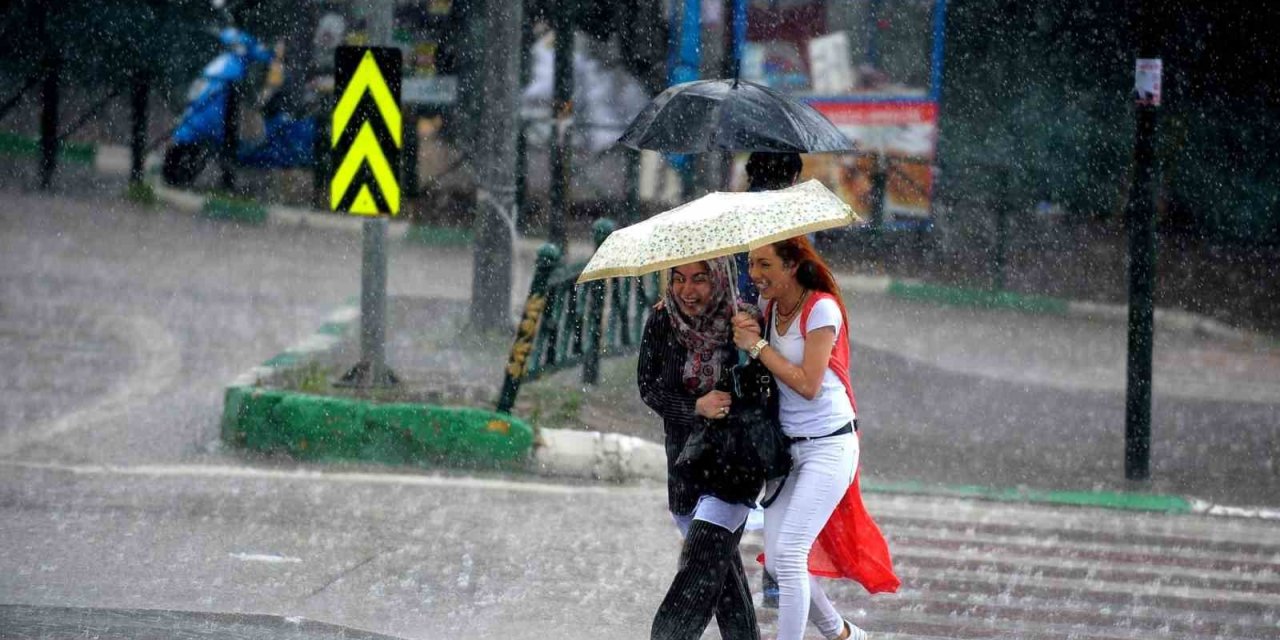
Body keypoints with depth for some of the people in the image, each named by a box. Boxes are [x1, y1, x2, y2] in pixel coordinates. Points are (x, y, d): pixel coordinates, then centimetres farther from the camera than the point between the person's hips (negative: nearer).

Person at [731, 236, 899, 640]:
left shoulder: (821, 309, -15)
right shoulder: (769, 310, 7)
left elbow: (808, 384, -19)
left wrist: (757, 346, -16)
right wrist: (743, 334, -9)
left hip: (829, 445, -8)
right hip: (787, 446, 8)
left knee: (789, 554, -17)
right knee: (776, 563, 6)